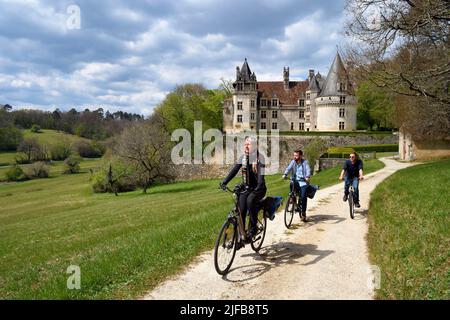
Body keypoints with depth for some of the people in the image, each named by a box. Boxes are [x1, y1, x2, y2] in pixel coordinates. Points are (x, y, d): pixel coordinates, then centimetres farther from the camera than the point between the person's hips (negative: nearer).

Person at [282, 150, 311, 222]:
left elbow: (308, 170, -16)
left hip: (303, 181, -2)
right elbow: (289, 168, -11)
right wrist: (285, 174, -31)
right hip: (295, 180, 2)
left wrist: (308, 177, -36)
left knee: (303, 197, -13)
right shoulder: (293, 162, 5)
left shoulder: (305, 162, -1)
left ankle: (303, 213, 4)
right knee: (291, 184, -33)